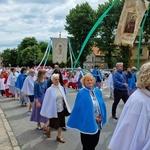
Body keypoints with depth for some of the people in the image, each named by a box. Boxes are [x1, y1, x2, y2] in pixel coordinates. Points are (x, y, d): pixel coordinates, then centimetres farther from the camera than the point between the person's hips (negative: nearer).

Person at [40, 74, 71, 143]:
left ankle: (59, 137, 31)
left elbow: (64, 97, 7)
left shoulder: (61, 87, -2)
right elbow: (47, 101, -12)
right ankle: (48, 129, 46)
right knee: (53, 123, 13)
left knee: (61, 123, 13)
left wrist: (66, 106, 10)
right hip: (54, 110, -4)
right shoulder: (50, 89, -17)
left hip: (61, 109, 5)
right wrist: (47, 111, -8)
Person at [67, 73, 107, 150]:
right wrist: (93, 118, -14)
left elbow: (102, 105, 7)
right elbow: (80, 109, -17)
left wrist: (101, 117, -6)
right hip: (87, 123, -5)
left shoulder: (98, 91, 2)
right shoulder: (81, 93, -16)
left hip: (98, 123, 6)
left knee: (95, 142, 22)